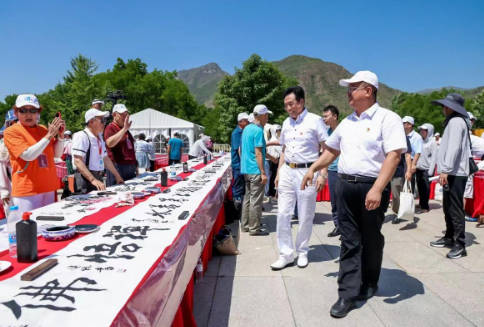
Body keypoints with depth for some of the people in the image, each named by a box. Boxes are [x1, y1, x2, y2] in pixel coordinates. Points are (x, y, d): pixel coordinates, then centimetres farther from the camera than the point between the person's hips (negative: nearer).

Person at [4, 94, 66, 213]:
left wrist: (60, 135, -4)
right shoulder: (11, 132, -3)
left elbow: (57, 154, 11)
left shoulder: (43, 129, 10)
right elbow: (28, 155, -16)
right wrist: (49, 135, -16)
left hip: (49, 188, 5)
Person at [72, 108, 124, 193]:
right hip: (85, 179, -8)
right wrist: (93, 180, -29)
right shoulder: (81, 136, -12)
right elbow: (78, 161, -20)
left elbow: (105, 158, 24)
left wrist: (117, 176, 23)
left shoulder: (100, 138, 16)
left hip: (99, 179, 8)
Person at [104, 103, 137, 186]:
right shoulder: (110, 128, -4)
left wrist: (135, 165, 25)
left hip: (131, 168, 8)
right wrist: (124, 129, -24)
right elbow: (109, 143, -25)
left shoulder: (126, 130, 21)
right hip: (118, 166, -8)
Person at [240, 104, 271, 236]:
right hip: (255, 170, -9)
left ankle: (245, 225, 23)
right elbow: (258, 153, -19)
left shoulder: (246, 129, 13)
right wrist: (263, 173, -18)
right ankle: (254, 228, 4)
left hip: (245, 169, 9)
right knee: (256, 200, -2)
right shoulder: (258, 131, -14)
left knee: (248, 197, 16)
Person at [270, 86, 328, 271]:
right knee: (283, 214, 2)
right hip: (287, 172, 5)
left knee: (305, 217, 5)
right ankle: (286, 254, 12)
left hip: (307, 171, -5)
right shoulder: (286, 123, 13)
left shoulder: (315, 121, -4)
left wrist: (323, 174, -12)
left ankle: (302, 253, 23)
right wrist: (278, 173, 14)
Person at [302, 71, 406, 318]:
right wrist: (313, 169, 19)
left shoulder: (387, 118, -8)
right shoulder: (347, 122, 13)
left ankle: (368, 287, 31)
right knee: (349, 241, 4)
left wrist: (377, 189, -25)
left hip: (372, 187, -5)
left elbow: (393, 156, -17)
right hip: (346, 185, 5)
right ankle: (348, 293, 9)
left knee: (370, 241, 12)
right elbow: (332, 150, 23)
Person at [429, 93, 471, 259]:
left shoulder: (456, 122, -10)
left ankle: (460, 245, -2)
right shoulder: (453, 121, 20)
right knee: (448, 207, 17)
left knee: (455, 208, -7)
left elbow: (454, 148, -21)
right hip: (452, 173, 10)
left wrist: (445, 170, -24)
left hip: (455, 173, -10)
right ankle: (449, 237, 28)